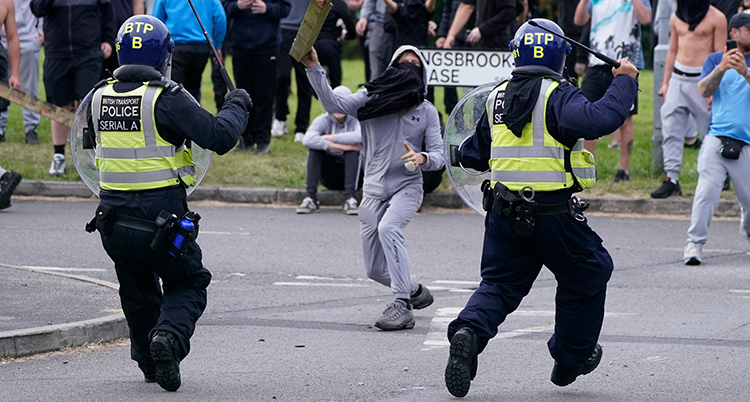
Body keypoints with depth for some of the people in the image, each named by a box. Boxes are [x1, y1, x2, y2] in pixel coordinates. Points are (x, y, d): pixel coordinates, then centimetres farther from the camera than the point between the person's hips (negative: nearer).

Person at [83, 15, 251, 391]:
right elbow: (220, 136, -18)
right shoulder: (167, 99, -16)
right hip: (160, 218, -5)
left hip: (112, 221, 5)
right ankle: (170, 334, -13)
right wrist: (236, 106, 2)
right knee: (187, 284, 14)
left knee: (137, 289, 27)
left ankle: (148, 361, 27)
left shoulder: (100, 97, 2)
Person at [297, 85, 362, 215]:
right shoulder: (324, 120, -6)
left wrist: (330, 138, -27)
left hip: (351, 173, -1)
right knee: (315, 146, -22)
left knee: (353, 148, -27)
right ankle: (311, 198, -31)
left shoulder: (356, 121, -7)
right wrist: (339, 146, -34)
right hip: (328, 178, 1)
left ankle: (349, 199, -37)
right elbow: (307, 140, -28)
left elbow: (360, 136, -34)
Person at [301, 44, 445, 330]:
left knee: (388, 228, -34)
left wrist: (422, 158, -23)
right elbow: (334, 104, -11)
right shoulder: (372, 98, 3)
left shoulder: (426, 111, 4)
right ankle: (415, 291, 36)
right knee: (375, 270, 7)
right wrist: (314, 69, -23)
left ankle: (402, 307, -34)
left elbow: (439, 155, 1)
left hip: (407, 186, -3)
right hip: (374, 191, 3)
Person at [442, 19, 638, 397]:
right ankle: (571, 358, 26)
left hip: (503, 211, 5)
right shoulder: (558, 96, -11)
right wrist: (624, 82, -15)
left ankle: (468, 332, -18)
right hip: (553, 215, -5)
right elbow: (599, 119, -28)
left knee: (499, 284, 11)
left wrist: (461, 155, 42)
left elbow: (475, 154, 19)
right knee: (587, 275, 17)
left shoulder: (497, 98, 9)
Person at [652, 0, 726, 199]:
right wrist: (665, 82, 15)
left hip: (702, 79, -5)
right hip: (677, 77, 5)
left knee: (711, 130, 1)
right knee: (671, 128, -4)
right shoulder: (676, 18, 11)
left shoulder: (716, 18, -4)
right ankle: (671, 179, -3)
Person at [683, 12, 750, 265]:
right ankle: (695, 243, -17)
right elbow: (704, 90, -1)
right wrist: (721, 68, -18)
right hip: (717, 137, -1)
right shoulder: (716, 59, 14)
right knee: (707, 189, -18)